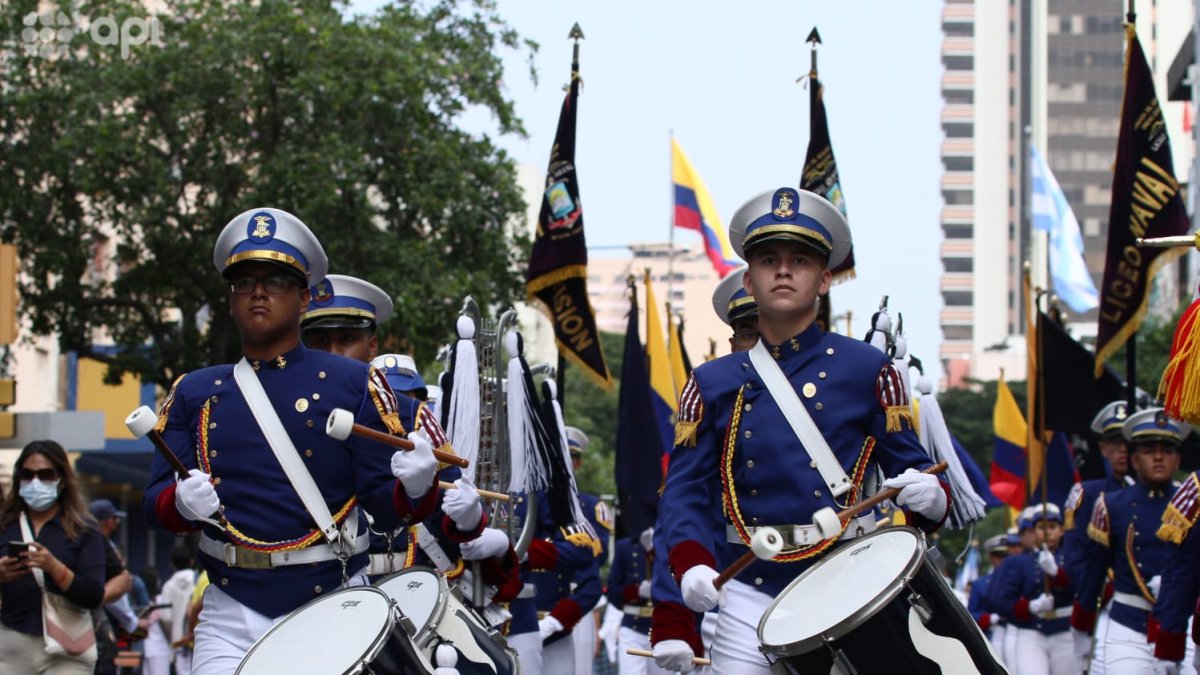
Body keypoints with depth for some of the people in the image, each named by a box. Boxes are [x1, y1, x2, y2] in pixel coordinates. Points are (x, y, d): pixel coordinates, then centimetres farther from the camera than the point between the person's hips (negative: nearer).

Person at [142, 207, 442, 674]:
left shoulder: (352, 384, 3)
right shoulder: (194, 394, 10)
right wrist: (183, 502, -17)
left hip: (332, 606, -2)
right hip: (231, 614, 2)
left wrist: (416, 487, -23)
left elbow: (383, 503, -1)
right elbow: (156, 500, 6)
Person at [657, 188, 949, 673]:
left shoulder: (866, 370, 5)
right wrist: (691, 565, -16)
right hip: (751, 591, 1)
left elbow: (908, 466, 5)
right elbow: (685, 488, 3)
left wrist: (929, 496, -20)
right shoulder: (714, 383, 8)